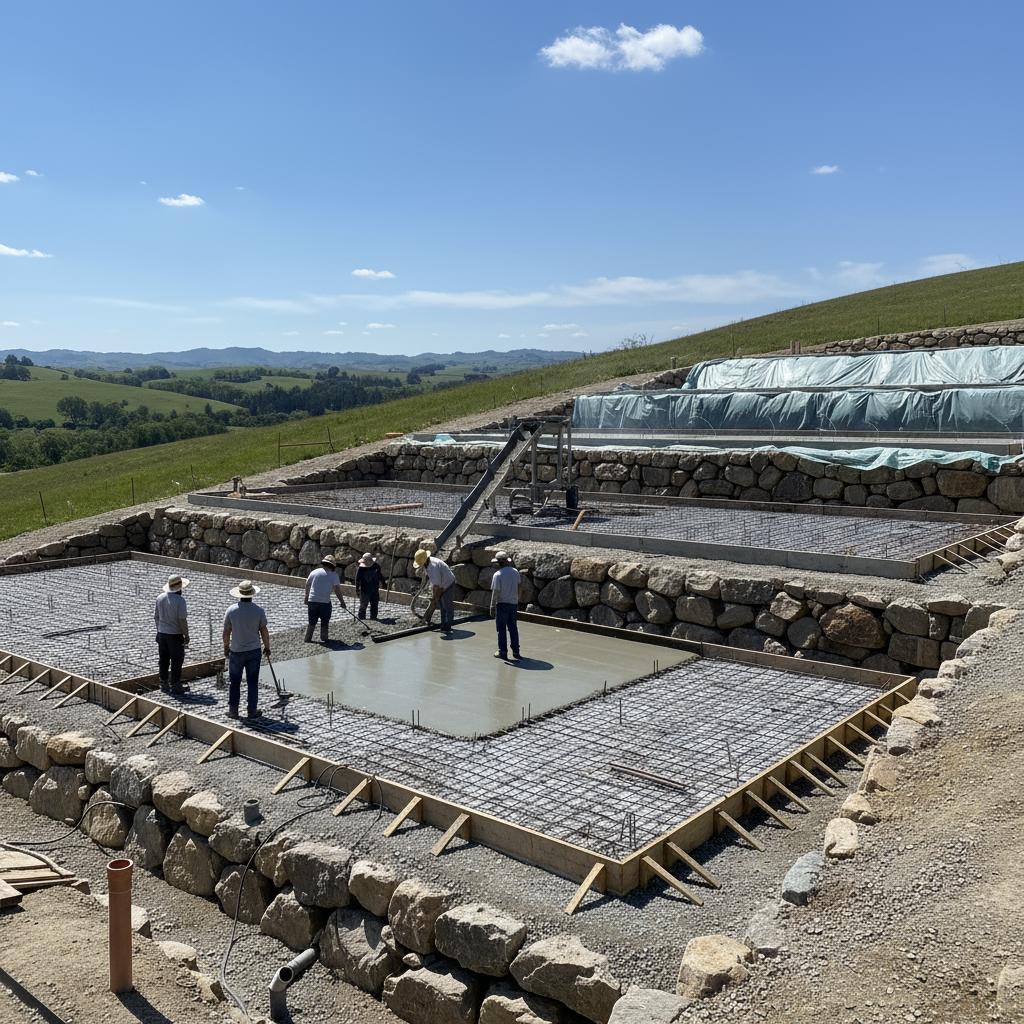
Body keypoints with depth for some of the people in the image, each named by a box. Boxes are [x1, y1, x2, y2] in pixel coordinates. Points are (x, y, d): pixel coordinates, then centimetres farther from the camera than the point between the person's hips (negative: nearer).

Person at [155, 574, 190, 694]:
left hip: (162, 633, 6)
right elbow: (182, 620, -17)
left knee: (164, 660, 14)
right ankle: (175, 685, 8)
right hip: (175, 635, -6)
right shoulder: (180, 600, -18)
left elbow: (156, 616, 12)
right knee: (176, 661, 4)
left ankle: (164, 684, 19)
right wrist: (186, 635, -7)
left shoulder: (160, 598, 2)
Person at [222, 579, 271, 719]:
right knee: (253, 682, 8)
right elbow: (264, 632, -2)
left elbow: (226, 632, -1)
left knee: (234, 681, 11)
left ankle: (233, 710, 14)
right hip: (254, 650, 0)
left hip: (236, 651, 0)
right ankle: (252, 710, 12)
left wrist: (226, 647, 14)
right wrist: (267, 647, 12)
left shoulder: (231, 610, -7)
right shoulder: (259, 611, -8)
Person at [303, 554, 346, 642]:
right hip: (325, 602, -3)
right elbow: (337, 590, -4)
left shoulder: (314, 572, 9)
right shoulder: (333, 575, -2)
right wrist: (342, 602, 6)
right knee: (325, 622, 14)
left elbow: (307, 585, 19)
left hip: (312, 601, 3)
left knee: (312, 622, 13)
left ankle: (308, 639, 15)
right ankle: (324, 637, 18)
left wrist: (306, 597, 32)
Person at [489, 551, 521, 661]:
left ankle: (502, 652, 6)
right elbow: (518, 588, 10)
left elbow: (495, 592, -15)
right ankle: (516, 651, 17)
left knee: (501, 629, 4)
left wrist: (492, 606, -7)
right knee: (513, 628, 13)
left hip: (502, 604, -5)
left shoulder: (497, 575, -16)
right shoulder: (515, 572, 2)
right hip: (514, 603, 5)